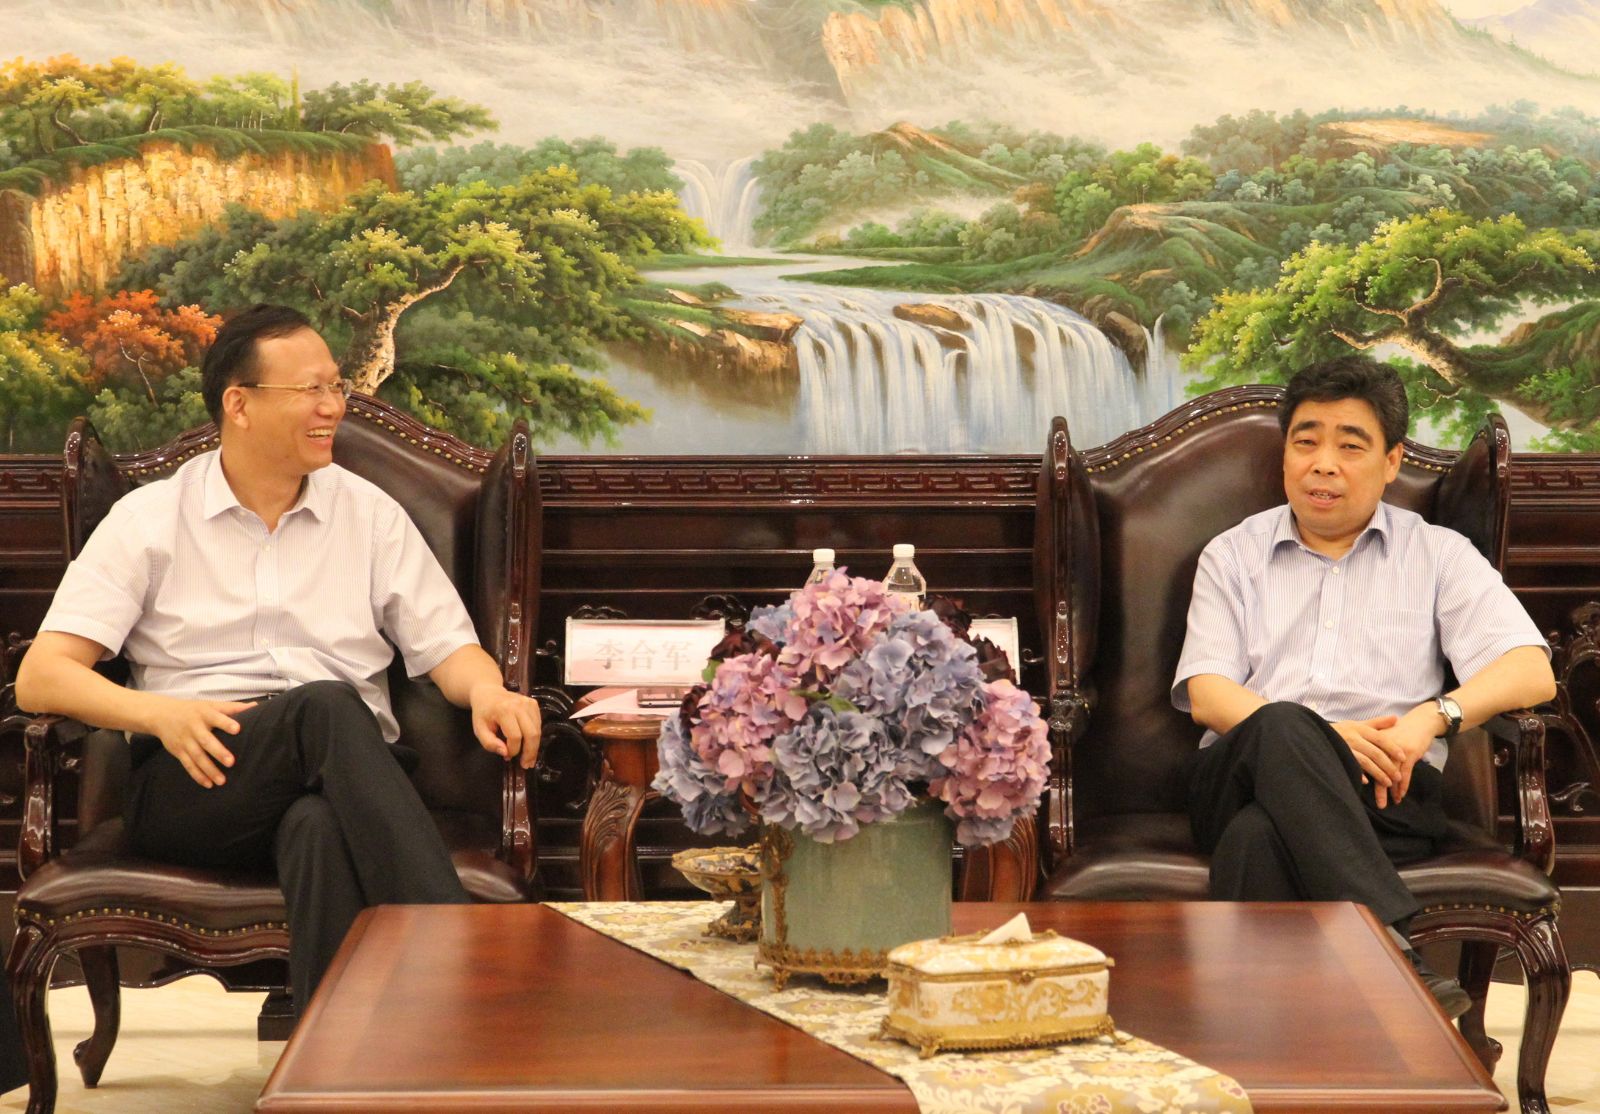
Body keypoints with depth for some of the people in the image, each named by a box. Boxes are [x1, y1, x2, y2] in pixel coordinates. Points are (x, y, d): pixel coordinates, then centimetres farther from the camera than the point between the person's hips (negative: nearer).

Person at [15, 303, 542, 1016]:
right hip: (190, 786, -2)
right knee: (328, 706, -35)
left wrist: (486, 690, -12)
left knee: (321, 828, -38)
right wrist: (158, 712, -18)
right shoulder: (149, 518, 9)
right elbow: (40, 677, 2)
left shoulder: (369, 514, 17)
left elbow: (447, 647, 14)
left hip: (345, 777, 2)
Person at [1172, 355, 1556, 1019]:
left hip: (1385, 792, -1)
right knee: (1281, 729, -38)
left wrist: (1433, 715, -18)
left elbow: (1532, 673, 3)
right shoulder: (1233, 555, 21)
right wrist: (1325, 737, -14)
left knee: (1259, 836, -36)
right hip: (1242, 782, 1)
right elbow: (1206, 693, 5)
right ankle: (1394, 947, -50)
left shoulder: (1437, 554, 18)